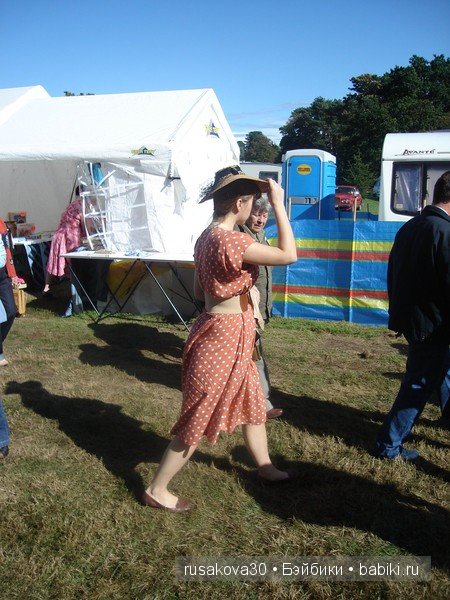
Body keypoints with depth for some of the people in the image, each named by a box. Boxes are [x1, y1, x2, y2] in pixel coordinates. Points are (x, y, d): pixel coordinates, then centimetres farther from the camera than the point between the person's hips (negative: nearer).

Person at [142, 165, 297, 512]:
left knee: (252, 403, 24)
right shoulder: (230, 241, -25)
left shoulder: (207, 238, 6)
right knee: (199, 418, 5)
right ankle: (157, 490, 21)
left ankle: (266, 468, 44)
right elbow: (288, 255, -23)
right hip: (225, 336, -10)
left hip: (221, 330, 10)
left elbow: (199, 291, 13)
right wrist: (278, 203, -18)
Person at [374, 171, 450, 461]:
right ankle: (389, 445, 12)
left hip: (408, 317, 9)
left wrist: (399, 313, 22)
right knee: (418, 387, 3)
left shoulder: (409, 227, 6)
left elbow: (394, 275, 13)